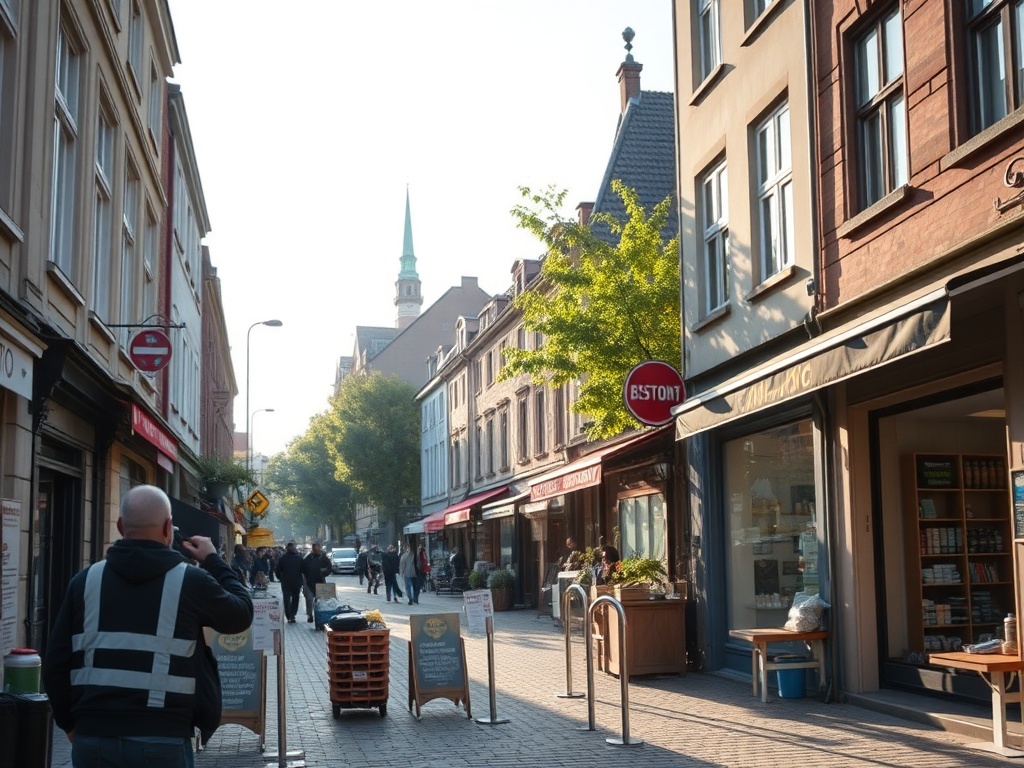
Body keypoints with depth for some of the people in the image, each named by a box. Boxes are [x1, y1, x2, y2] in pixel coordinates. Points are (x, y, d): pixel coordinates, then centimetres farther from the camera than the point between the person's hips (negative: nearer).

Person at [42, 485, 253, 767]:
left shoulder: (85, 580, 3)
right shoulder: (190, 581, -5)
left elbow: (56, 664, 4)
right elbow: (242, 613, 11)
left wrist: (70, 723, 17)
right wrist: (213, 560, 22)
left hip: (93, 737, 3)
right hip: (162, 740, -2)